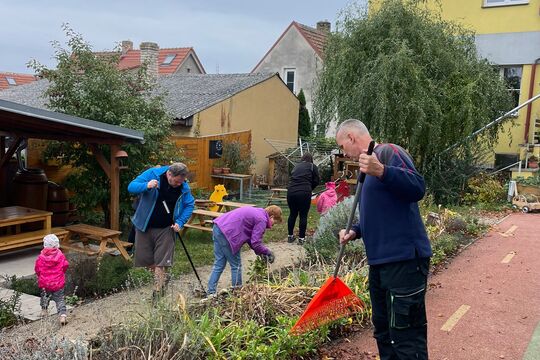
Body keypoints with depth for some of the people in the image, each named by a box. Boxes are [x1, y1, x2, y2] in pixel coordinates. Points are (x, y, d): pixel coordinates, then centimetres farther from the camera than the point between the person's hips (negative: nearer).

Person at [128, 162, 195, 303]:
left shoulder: (184, 187, -10)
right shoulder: (152, 174, -16)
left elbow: (190, 205, 2)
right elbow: (131, 187, -16)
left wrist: (180, 222, -12)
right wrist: (146, 186, -37)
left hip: (165, 229, 0)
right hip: (145, 226, 0)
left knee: (161, 262, -1)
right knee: (144, 258, 8)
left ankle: (158, 292, 11)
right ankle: (162, 278, 35)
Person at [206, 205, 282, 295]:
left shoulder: (257, 212, 21)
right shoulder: (262, 220, -7)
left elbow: (250, 237, 23)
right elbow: (256, 243, -9)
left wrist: (260, 252, 17)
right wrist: (268, 252, 6)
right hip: (227, 233, -10)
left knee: (219, 264, 14)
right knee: (236, 265, 5)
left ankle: (211, 292, 17)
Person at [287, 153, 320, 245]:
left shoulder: (296, 166, 22)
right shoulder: (312, 166, 9)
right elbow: (316, 181, 4)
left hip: (291, 191, 4)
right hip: (304, 193, -4)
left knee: (292, 214, 16)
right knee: (303, 215, 4)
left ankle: (290, 236, 23)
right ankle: (301, 238, 8)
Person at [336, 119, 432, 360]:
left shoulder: (388, 152, -9)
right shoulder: (368, 167, 20)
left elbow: (417, 188, -24)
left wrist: (382, 172, -38)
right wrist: (355, 232, 10)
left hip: (403, 261, -10)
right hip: (380, 262, 10)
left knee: (406, 337, -5)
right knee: (383, 330, 19)